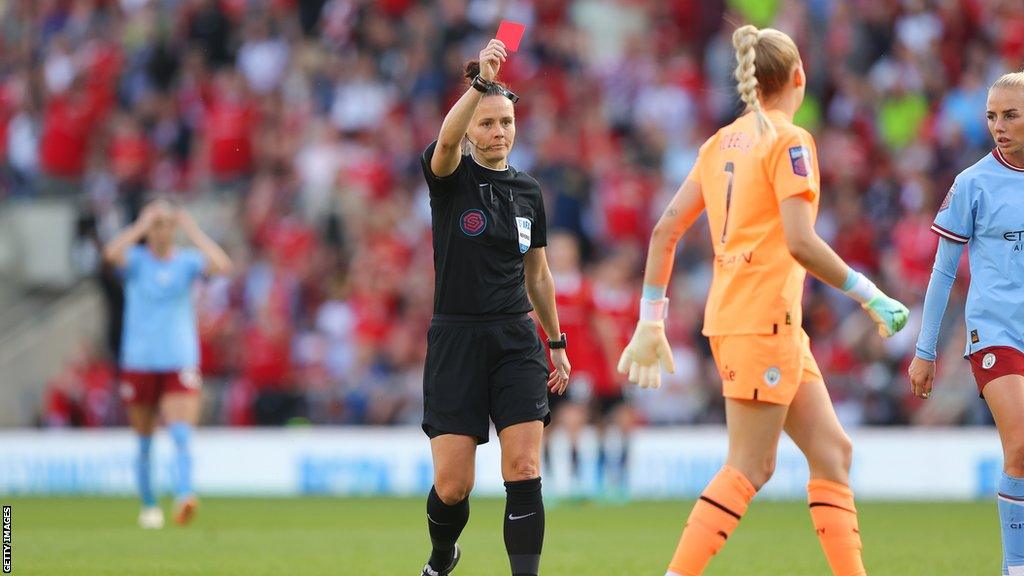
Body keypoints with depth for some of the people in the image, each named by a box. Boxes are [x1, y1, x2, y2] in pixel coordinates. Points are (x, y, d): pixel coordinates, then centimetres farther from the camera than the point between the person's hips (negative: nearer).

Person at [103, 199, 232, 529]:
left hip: (180, 365, -1)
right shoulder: (135, 260, -1)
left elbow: (222, 265, -16)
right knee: (144, 442, 12)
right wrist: (143, 224, -16)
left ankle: (184, 497, -35)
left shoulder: (188, 261, 3)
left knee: (182, 436, -20)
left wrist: (192, 230, -12)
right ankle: (148, 506, 27)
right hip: (138, 363, 1)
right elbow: (111, 253, -24)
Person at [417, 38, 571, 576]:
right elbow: (446, 140, -26)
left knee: (524, 472, -12)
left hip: (516, 339, 3)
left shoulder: (529, 192, 12)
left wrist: (556, 343, 21)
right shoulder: (451, 177, -1)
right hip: (455, 338, -3)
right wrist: (479, 82, -39)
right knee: (452, 486, -3)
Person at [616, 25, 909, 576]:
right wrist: (870, 296, -11)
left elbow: (666, 229, 12)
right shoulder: (788, 141, -9)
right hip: (762, 318, -8)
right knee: (749, 468, -8)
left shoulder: (721, 142, 13)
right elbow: (800, 241, -19)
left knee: (831, 450, 9)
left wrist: (650, 322, 16)